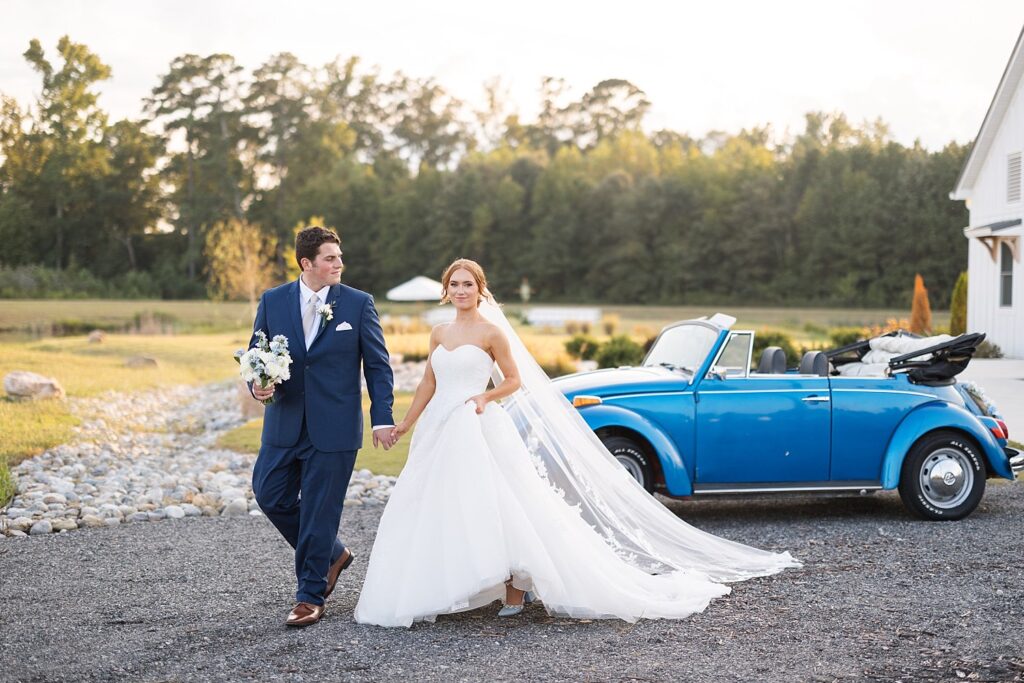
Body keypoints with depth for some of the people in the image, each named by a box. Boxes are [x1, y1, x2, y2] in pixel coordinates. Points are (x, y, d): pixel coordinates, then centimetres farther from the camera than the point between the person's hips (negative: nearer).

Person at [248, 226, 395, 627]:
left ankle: (311, 596, 16)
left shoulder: (358, 303, -3)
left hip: (334, 428, -3)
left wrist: (383, 417, -7)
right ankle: (331, 554, 29)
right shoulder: (272, 301, 2)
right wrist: (257, 384, -12)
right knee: (270, 496, 7)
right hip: (284, 424, 4)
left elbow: (377, 365, -1)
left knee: (319, 513, 1)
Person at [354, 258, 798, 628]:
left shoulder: (491, 331, -3)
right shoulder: (439, 334, 13)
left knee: (493, 510, -11)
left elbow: (514, 381, 0)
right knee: (436, 513, 4)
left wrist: (486, 397, -18)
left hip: (478, 431, -6)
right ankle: (442, 591, 14)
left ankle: (514, 591, -2)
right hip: (439, 433, 6)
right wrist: (405, 424, 19)